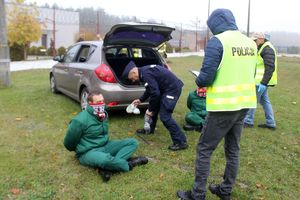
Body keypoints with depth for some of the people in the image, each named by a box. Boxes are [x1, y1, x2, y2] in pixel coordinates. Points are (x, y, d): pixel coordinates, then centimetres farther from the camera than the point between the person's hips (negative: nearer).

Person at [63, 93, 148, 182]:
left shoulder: (104, 114, 4)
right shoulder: (80, 121, -18)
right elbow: (68, 142, -5)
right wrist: (79, 149, 9)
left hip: (105, 146, 8)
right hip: (88, 152, -8)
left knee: (133, 142, -6)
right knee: (105, 159, -42)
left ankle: (107, 168, -23)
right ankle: (128, 164, -11)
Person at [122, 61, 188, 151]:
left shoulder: (146, 74, -22)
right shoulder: (145, 71, 10)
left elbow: (155, 93, -23)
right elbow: (151, 89, 23)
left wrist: (150, 109, -12)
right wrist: (140, 100, 24)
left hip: (173, 88, -10)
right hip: (165, 87, 10)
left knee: (165, 116, -11)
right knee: (154, 108, 20)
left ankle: (181, 142, -6)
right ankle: (150, 129, 40)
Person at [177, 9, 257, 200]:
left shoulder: (217, 41, -14)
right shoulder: (250, 43, 9)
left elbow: (206, 77, -18)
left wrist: (198, 81, 3)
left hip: (224, 106, -8)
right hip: (244, 104, 8)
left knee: (204, 150, 4)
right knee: (233, 150, 17)